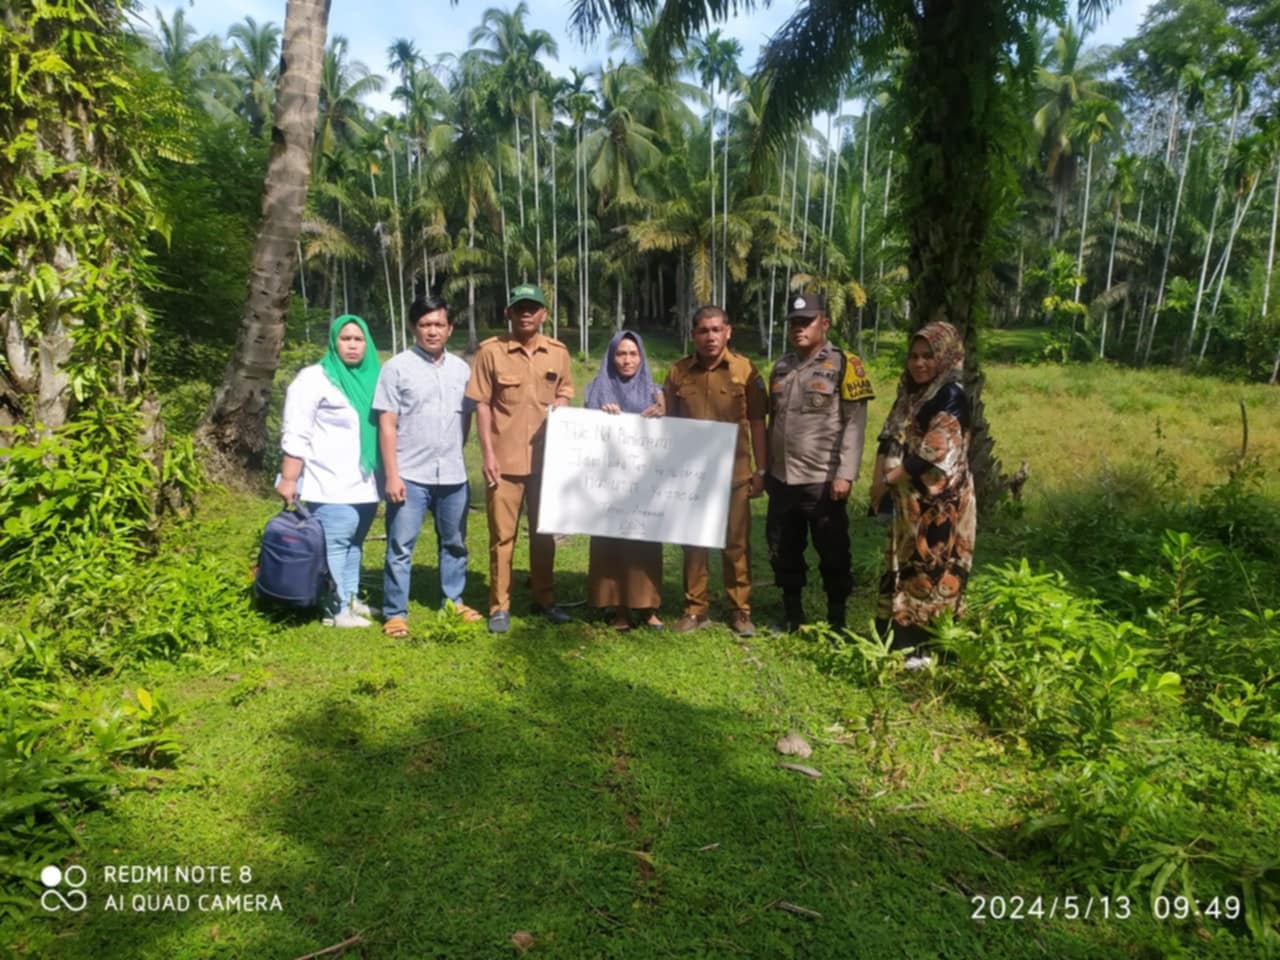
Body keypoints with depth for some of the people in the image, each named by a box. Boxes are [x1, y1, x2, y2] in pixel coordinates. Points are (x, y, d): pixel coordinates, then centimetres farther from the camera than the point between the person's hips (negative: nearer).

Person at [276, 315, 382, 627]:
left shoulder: (371, 378, 15)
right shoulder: (314, 378, -5)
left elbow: (382, 428, 23)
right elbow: (296, 436, -9)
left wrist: (384, 475, 21)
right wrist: (289, 480, -14)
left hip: (364, 484, 7)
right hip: (331, 485, -7)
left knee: (354, 543, 12)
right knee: (334, 545, -6)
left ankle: (350, 598, 22)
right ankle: (336, 609, 1)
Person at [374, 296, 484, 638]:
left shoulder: (461, 369, 8)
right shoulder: (397, 367, -4)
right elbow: (387, 425, -7)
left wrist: (454, 456, 9)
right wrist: (392, 475, -12)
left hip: (453, 476, 4)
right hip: (410, 476, -4)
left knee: (454, 544, 16)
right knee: (400, 548, 2)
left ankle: (454, 601, 31)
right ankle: (395, 613, 13)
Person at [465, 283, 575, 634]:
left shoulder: (558, 352, 4)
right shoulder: (491, 351, -6)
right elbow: (482, 405, -5)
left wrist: (559, 406, -9)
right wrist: (488, 454, -10)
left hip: (546, 457, 3)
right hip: (505, 459, -3)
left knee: (544, 532, 14)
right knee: (502, 535, 4)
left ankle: (544, 599, 28)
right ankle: (500, 607, 14)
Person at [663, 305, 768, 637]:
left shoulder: (745, 370, -3)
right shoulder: (678, 372, 2)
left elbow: (757, 423, 1)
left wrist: (761, 469, -1)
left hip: (733, 472, -2)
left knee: (736, 543, 7)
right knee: (692, 542, 9)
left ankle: (740, 610, 18)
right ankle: (695, 608, 20)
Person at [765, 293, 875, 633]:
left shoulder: (844, 364, -6)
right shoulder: (781, 366, 12)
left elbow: (855, 424, -11)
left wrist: (845, 475, -18)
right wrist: (766, 469, 15)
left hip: (822, 481, -6)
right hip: (782, 480, 6)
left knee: (833, 555, 6)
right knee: (783, 553, 14)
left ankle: (836, 624, 21)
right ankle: (792, 618, 30)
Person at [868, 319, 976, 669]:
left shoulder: (951, 397, -13)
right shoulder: (910, 393, 12)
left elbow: (932, 455, -19)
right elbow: (890, 440, 9)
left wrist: (887, 481, -12)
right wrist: (878, 480, -6)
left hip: (939, 505, -8)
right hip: (909, 502, 8)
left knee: (930, 573, -2)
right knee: (903, 569, 14)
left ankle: (928, 648, 9)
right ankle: (900, 639, 25)